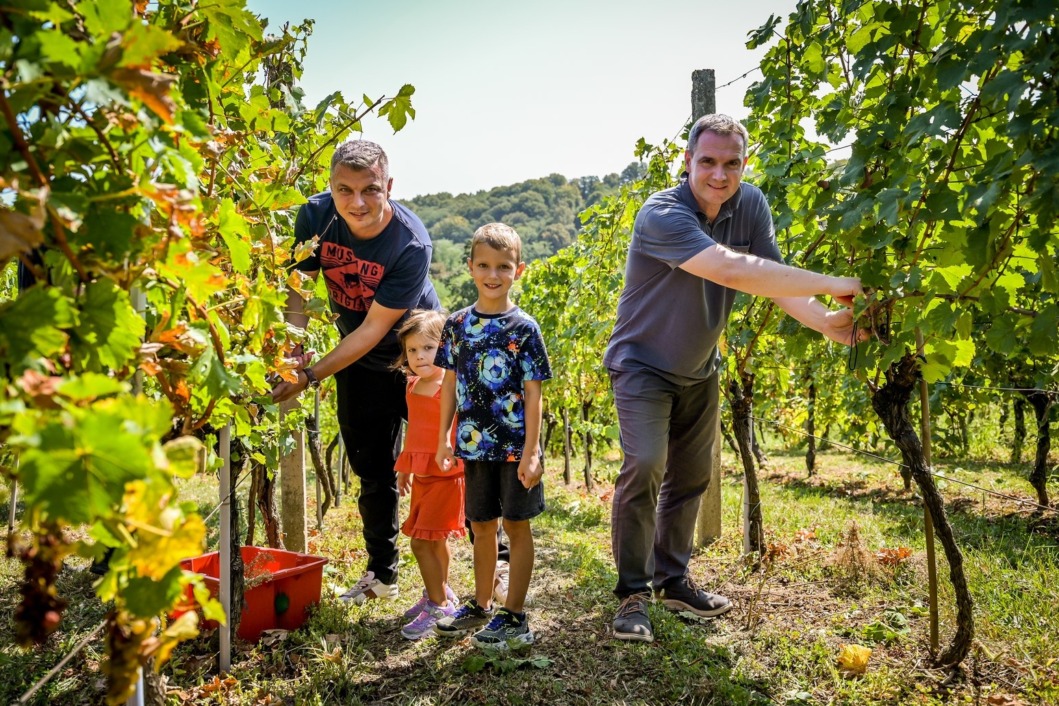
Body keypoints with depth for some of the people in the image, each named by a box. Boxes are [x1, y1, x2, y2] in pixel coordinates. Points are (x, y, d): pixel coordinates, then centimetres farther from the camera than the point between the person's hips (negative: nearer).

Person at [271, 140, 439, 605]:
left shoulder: (410, 245, -30)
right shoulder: (316, 216, -17)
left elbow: (374, 329, -26)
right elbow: (299, 291, -8)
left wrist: (312, 377, -29)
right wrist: (292, 358, -22)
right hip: (359, 360, 4)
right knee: (373, 470, 12)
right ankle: (382, 575, 27)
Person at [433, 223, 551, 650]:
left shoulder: (523, 328, -7)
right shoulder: (458, 324, 4)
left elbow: (533, 393, -8)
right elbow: (451, 383, 9)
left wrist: (531, 451, -13)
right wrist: (444, 437, 6)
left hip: (515, 446, -4)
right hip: (474, 443, 4)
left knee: (517, 526, 6)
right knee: (482, 526, 16)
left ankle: (515, 617, 17)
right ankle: (481, 606, 32)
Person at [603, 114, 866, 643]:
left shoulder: (750, 206, -7)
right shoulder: (662, 216, -28)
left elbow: (773, 277, -11)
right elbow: (731, 270, -41)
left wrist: (824, 321, -30)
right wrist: (831, 284, -40)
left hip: (698, 369, 7)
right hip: (643, 364, -6)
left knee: (691, 476, 12)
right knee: (644, 465, -19)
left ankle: (672, 579, 28)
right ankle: (632, 594, -4)